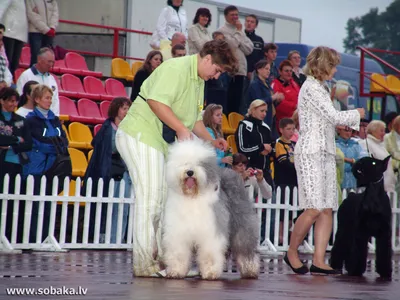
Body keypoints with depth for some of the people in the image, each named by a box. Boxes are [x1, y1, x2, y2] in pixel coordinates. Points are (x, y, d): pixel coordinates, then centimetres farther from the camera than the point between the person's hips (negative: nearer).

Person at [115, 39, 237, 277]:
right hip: (140, 135, -10)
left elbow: (195, 118, 25)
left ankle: (158, 259, 14)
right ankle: (144, 263, -11)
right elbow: (157, 101, -26)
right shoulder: (176, 68, -15)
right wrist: (181, 129, -25)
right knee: (150, 197, -13)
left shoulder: (199, 81, 18)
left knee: (162, 200, 9)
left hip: (162, 142, 10)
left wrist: (211, 141, 10)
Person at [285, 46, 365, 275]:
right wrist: (356, 114, 3)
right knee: (314, 209, -12)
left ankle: (319, 261, -1)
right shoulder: (311, 87, -9)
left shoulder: (320, 88, 20)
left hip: (326, 152, 10)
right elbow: (334, 117, -13)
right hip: (311, 152, -9)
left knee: (327, 210, 1)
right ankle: (292, 252, 5)